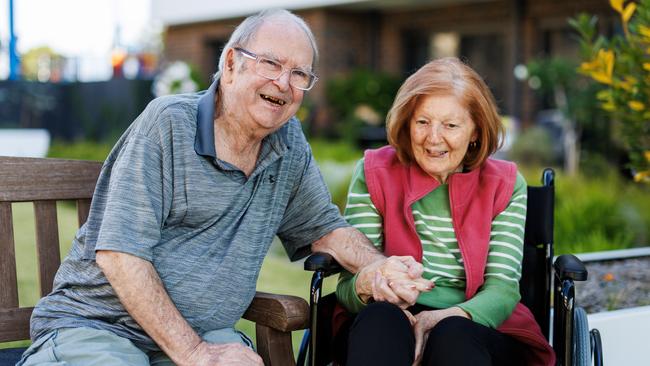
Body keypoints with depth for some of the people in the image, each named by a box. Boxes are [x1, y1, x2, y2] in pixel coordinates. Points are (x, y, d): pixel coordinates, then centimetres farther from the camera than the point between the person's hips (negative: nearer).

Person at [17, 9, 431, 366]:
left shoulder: (291, 143, 7)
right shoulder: (169, 121, -11)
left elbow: (324, 228, 17)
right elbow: (119, 252, -17)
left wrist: (381, 266, -6)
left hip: (205, 333, 5)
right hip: (95, 324, -5)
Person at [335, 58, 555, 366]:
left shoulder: (505, 186, 9)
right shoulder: (374, 174, 7)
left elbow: (503, 289, -2)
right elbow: (346, 287, 1)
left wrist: (446, 317, -24)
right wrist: (366, 285, -25)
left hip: (478, 330, 0)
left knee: (453, 336, -36)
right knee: (379, 320, -35)